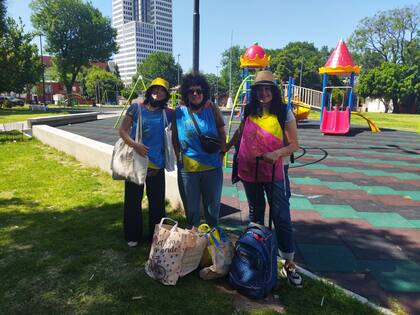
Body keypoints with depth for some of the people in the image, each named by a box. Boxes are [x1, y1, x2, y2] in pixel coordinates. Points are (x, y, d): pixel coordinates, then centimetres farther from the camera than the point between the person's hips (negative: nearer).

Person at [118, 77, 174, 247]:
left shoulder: (167, 113, 4)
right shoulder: (136, 108, -1)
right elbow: (122, 130, -3)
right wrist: (135, 144, -18)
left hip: (156, 164, 2)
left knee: (157, 201, 9)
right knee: (133, 200, 10)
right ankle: (133, 236, 27)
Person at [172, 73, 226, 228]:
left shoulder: (211, 108, -4)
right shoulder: (179, 111, -3)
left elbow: (222, 133, 4)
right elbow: (174, 137, 6)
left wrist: (221, 153, -1)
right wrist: (178, 157, 1)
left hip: (212, 166, 0)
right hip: (187, 167, 0)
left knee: (213, 206, 17)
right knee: (191, 208, 15)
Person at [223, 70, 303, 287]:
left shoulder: (284, 113, -7)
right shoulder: (249, 111, 3)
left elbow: (294, 144, -7)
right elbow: (240, 132, 21)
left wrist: (277, 153, -23)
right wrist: (227, 146, 19)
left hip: (275, 172, -3)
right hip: (249, 171, 3)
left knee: (281, 217, -1)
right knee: (255, 215, 17)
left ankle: (289, 264, 13)